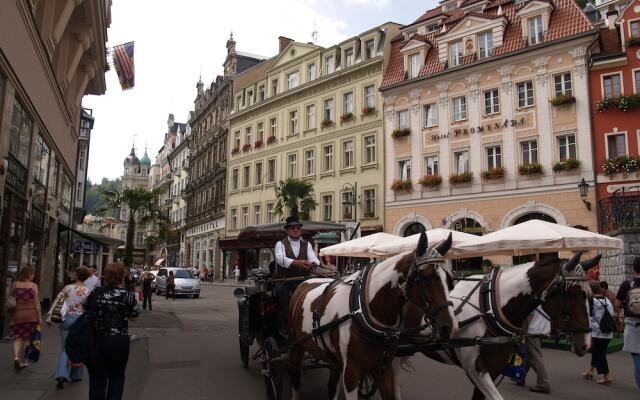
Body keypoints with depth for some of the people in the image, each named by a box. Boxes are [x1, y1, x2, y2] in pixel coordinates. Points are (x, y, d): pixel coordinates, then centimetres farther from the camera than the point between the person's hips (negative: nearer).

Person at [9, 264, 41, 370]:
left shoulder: (15, 284, -1)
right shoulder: (34, 286, -7)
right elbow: (37, 303, -6)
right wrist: (39, 317, 0)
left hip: (17, 314, 1)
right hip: (30, 314, -1)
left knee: (17, 337, 8)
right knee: (26, 338, 13)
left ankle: (16, 357, -13)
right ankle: (22, 361, 18)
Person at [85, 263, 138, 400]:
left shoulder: (95, 294, -3)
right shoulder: (128, 295, -10)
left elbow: (86, 308, 11)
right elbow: (134, 316, -1)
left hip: (97, 341, 2)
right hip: (119, 341, -1)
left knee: (97, 378, 11)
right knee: (116, 377, 15)